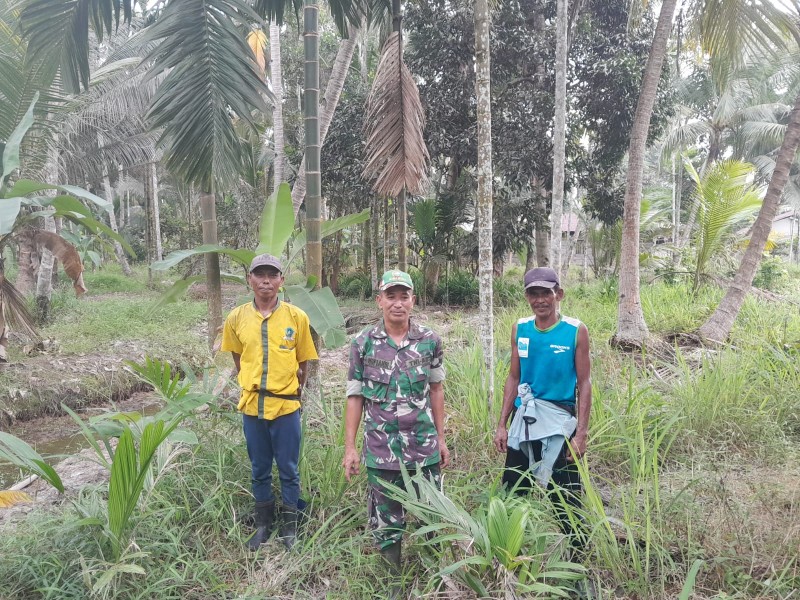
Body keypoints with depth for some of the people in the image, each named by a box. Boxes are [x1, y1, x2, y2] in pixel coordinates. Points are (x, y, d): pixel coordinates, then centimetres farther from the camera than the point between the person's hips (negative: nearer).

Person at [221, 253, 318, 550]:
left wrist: (293, 389, 8)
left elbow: (303, 361, 3)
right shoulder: (237, 318, -2)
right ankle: (263, 523, 34)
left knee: (289, 470, 10)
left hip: (286, 405, -2)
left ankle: (290, 525, 28)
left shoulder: (297, 317, -7)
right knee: (259, 470, 16)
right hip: (252, 405, 2)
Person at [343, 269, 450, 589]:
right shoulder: (362, 343, -5)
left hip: (424, 448, 1)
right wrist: (349, 447, -3)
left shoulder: (430, 341, -2)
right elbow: (355, 397, -1)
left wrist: (441, 439, 7)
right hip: (381, 451, 0)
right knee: (386, 523, 12)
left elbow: (436, 390, 7)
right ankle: (395, 583, 32)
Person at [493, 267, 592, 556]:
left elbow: (583, 384, -7)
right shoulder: (520, 329, 1)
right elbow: (514, 378, 7)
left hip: (559, 421, -4)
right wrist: (502, 425, 5)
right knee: (510, 493, 13)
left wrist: (581, 432, -11)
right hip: (522, 420, 4)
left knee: (565, 499, 5)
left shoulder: (576, 331, -9)